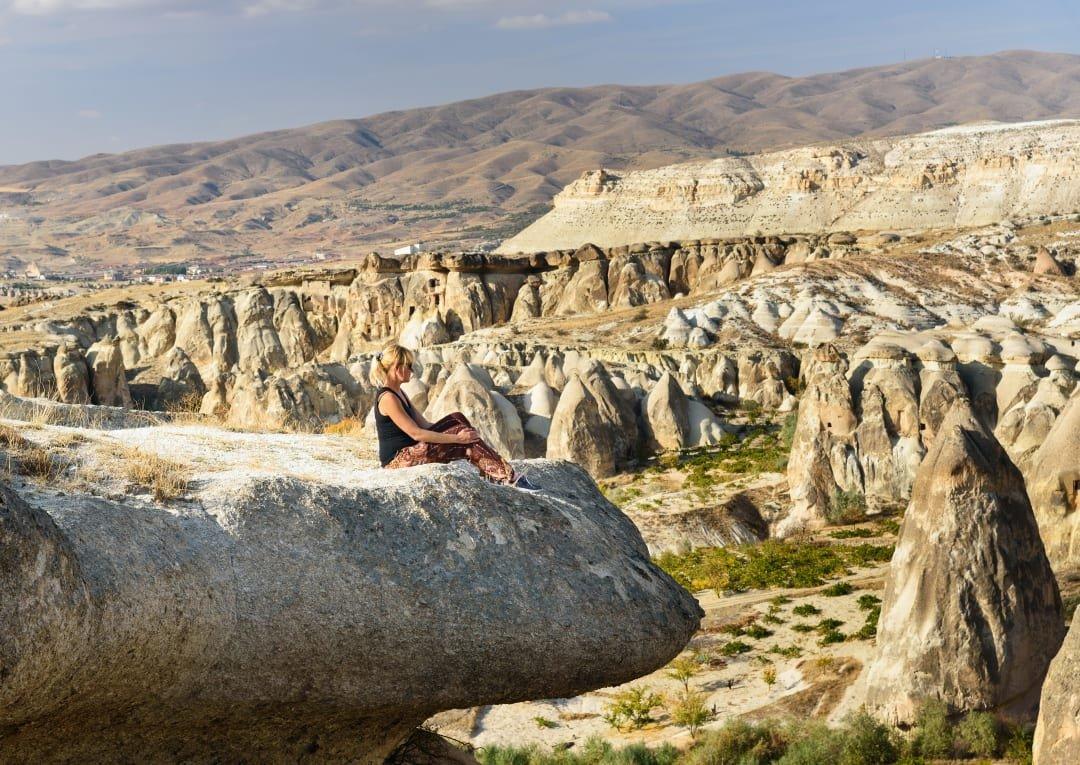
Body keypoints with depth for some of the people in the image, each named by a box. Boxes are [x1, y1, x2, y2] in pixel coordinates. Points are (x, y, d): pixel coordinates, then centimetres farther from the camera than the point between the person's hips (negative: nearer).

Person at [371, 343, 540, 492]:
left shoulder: (398, 393, 15)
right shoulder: (388, 398, -18)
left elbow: (423, 424, 14)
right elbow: (416, 433, -23)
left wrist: (457, 434, 3)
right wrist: (457, 438, -21)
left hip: (409, 451, 10)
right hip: (398, 460, -10)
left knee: (457, 419, 1)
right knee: (468, 443, -16)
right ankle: (508, 477, -12)